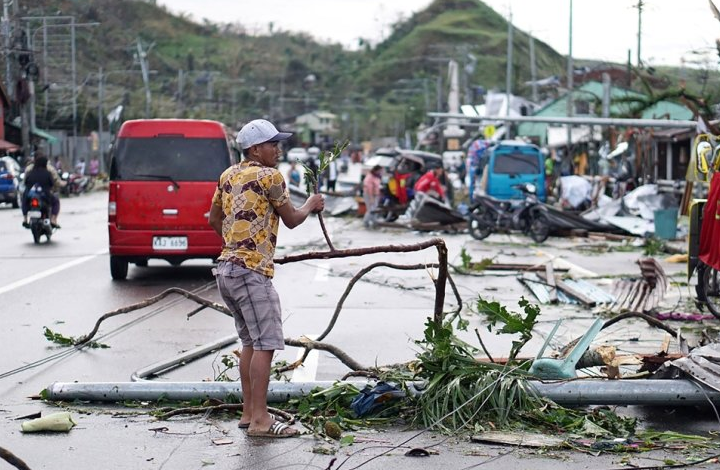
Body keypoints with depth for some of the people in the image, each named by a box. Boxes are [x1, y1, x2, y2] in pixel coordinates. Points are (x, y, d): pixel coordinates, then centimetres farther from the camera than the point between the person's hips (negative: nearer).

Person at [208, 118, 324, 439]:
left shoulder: (229, 175, 15)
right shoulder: (269, 176, -8)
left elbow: (214, 219, 23)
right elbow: (291, 220, 1)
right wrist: (311, 205, 19)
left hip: (226, 267, 9)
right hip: (251, 271, -9)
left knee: (250, 342, 16)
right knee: (266, 344, -9)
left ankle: (248, 412, 19)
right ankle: (260, 420, -11)